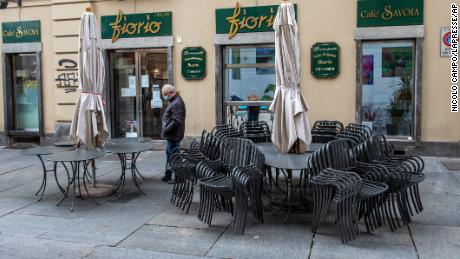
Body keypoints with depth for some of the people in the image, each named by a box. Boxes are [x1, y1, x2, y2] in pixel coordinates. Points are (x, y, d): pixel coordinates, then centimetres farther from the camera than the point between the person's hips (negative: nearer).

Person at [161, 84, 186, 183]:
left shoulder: (176, 103, -20)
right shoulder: (173, 101, 14)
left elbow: (176, 121, -27)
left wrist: (166, 130, -20)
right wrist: (166, 130, 13)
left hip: (174, 135, -11)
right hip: (171, 135, 11)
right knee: (169, 154, 18)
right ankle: (168, 175, 30)